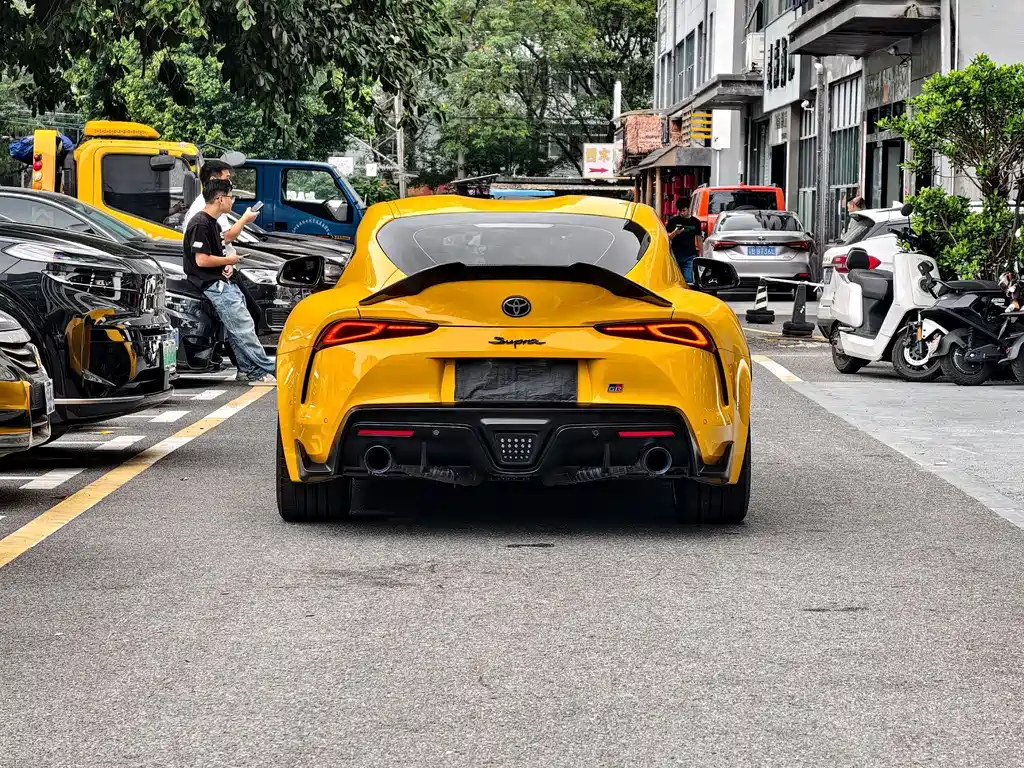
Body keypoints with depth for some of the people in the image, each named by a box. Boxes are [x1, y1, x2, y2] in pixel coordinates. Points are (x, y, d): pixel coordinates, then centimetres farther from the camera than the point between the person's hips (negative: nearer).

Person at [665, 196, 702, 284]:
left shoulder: (695, 222, 6)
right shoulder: (673, 221, 4)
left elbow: (698, 239, 12)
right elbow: (667, 237, 5)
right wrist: (675, 232, -15)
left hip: (690, 257, 0)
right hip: (676, 256, 0)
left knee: (688, 280, -9)